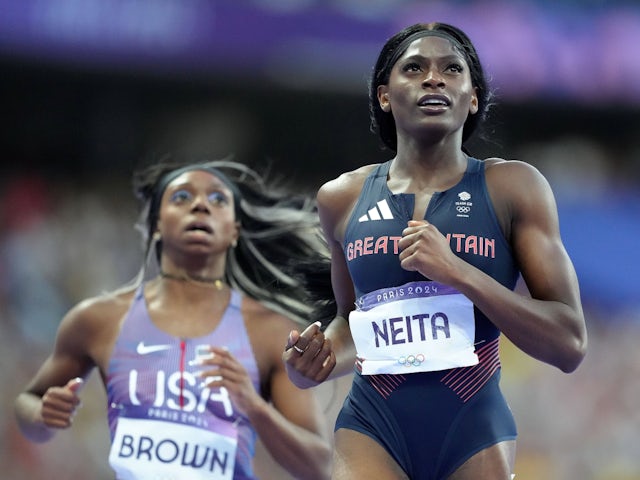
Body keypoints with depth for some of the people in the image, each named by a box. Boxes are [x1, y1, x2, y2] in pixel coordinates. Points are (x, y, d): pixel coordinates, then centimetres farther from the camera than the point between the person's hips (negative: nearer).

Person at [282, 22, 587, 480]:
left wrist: (458, 273, -19)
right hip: (372, 429, 1)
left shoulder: (514, 187, -4)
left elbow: (570, 345, -9)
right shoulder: (342, 198, 5)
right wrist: (320, 361, -2)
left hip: (475, 435, -1)